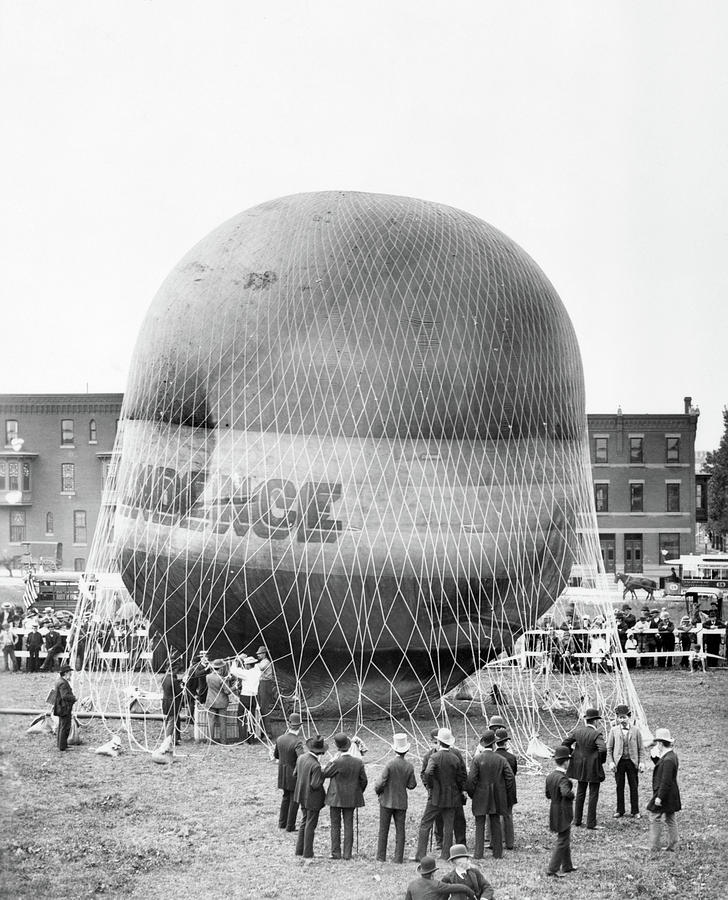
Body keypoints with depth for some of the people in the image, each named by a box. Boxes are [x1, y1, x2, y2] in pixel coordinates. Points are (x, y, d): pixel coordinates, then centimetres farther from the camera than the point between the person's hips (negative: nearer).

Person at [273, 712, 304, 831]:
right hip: (294, 775, -6)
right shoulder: (297, 742, -23)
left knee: (286, 797, 23)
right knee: (294, 799, 8)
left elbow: (276, 755, 11)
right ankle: (290, 826, 13)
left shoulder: (280, 739, -3)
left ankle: (282, 822, 30)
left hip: (283, 774, 6)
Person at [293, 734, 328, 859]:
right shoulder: (316, 765, -28)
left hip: (302, 796, 7)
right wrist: (323, 776, -11)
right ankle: (307, 853, 15)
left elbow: (295, 775, 7)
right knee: (310, 825, 7)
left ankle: (299, 850, 28)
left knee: (304, 822, 22)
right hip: (312, 798, -7)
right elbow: (315, 785, -26)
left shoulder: (301, 758, -4)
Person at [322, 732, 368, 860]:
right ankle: (347, 853, 11)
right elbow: (364, 781, 2)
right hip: (351, 799, 4)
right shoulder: (358, 762, -6)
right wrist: (358, 793, 18)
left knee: (335, 826, 7)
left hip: (336, 799, -4)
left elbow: (325, 774, -6)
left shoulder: (337, 762, -21)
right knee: (349, 826, 10)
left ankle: (336, 853, 9)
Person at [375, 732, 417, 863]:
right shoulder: (409, 766, -7)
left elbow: (381, 783, -16)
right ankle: (398, 858, 6)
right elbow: (412, 785, -1)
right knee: (400, 830, 7)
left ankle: (381, 856, 9)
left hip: (387, 800, -2)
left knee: (383, 829, 7)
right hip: (402, 802, 3)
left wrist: (377, 790, 4)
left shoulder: (390, 764, -17)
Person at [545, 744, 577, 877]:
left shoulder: (550, 776, 4)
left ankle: (567, 865, 31)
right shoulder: (563, 778, -22)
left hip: (554, 812, 9)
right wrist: (572, 793, -19)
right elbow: (566, 793, -39)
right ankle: (553, 868, 3)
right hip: (563, 813, -9)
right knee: (562, 840, 1)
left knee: (566, 839, 21)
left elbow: (548, 795, 11)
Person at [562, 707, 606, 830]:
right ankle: (591, 824, 5)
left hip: (580, 767, 6)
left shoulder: (578, 730, -1)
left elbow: (566, 742, 2)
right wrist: (601, 760, -13)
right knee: (593, 795, 4)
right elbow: (603, 748, -31)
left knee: (580, 793, 19)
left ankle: (577, 820, 25)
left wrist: (571, 756, 11)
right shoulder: (596, 734, -19)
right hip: (593, 768, -6)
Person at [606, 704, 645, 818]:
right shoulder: (614, 730, 2)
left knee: (634, 787, 3)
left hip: (632, 762, 0)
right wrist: (610, 762, -5)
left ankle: (635, 811, 12)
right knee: (619, 787, 6)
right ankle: (620, 811, 16)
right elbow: (609, 748, 4)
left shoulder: (635, 730, 2)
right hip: (619, 762, 0)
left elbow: (641, 748, 4)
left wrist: (641, 762, -5)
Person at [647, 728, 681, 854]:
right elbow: (661, 768, 17)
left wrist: (659, 797, -23)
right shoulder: (671, 756, 7)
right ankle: (672, 847, 23)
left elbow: (666, 781, -25)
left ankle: (654, 849, 0)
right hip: (671, 795, 10)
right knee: (670, 820, 15)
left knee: (655, 820, -3)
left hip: (664, 794, -10)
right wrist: (654, 757, 5)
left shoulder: (668, 760, -24)